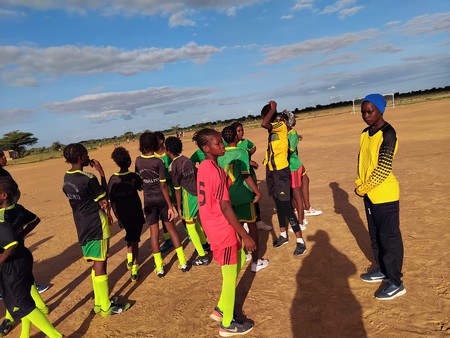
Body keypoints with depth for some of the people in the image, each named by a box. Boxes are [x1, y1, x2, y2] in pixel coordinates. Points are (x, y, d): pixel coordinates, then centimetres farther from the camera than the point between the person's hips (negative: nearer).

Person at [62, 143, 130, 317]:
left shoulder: (67, 178, 6)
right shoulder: (88, 178, -20)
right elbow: (104, 196, -7)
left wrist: (98, 202, -2)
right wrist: (101, 173, -6)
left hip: (83, 226, 9)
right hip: (96, 225, -9)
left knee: (96, 263, 18)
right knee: (100, 264, 0)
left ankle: (98, 302, 29)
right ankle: (106, 307, 11)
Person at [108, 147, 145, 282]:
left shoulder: (112, 179, -4)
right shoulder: (133, 176, -13)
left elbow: (110, 198, 1)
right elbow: (141, 187, 6)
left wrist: (116, 214, 11)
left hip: (122, 215, 4)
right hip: (135, 214, -4)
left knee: (130, 236, 29)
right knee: (134, 240, 4)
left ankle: (129, 259, 27)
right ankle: (134, 270, 3)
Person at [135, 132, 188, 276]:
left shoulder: (138, 161, -4)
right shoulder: (159, 162, -14)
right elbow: (163, 186, -16)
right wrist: (170, 205, -12)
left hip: (148, 200, 2)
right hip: (161, 199, -2)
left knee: (154, 232, 7)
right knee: (171, 228, 9)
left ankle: (159, 267, 13)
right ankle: (183, 262, 14)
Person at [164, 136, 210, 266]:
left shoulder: (173, 166, -13)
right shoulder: (187, 160, 7)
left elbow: (177, 189, -11)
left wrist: (178, 207, -4)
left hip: (189, 195, -7)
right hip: (198, 192, 7)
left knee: (190, 225, 3)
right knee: (195, 220, 25)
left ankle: (202, 256, 5)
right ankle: (204, 244, 39)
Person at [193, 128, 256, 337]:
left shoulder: (203, 167, 6)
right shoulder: (216, 171, -23)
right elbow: (225, 207, -24)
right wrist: (245, 235, -20)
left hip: (215, 227, 9)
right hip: (223, 230, -9)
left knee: (239, 259, 24)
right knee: (230, 277, 7)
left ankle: (220, 309, 33)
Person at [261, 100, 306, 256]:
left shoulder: (281, 125, -14)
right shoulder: (273, 129, 12)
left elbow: (264, 124, -32)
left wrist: (272, 108, -18)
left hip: (281, 171, -9)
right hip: (271, 171, 9)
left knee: (286, 206, -7)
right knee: (279, 204, 17)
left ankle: (300, 241, 1)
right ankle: (283, 235, 31)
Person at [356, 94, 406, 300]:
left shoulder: (387, 133, -16)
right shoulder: (365, 133, 9)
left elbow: (383, 169, -20)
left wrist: (363, 188, -13)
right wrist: (359, 184, 2)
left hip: (385, 195, -8)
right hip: (369, 195, 8)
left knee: (389, 237, 0)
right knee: (375, 235, 19)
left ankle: (395, 282, 12)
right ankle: (382, 270, 36)